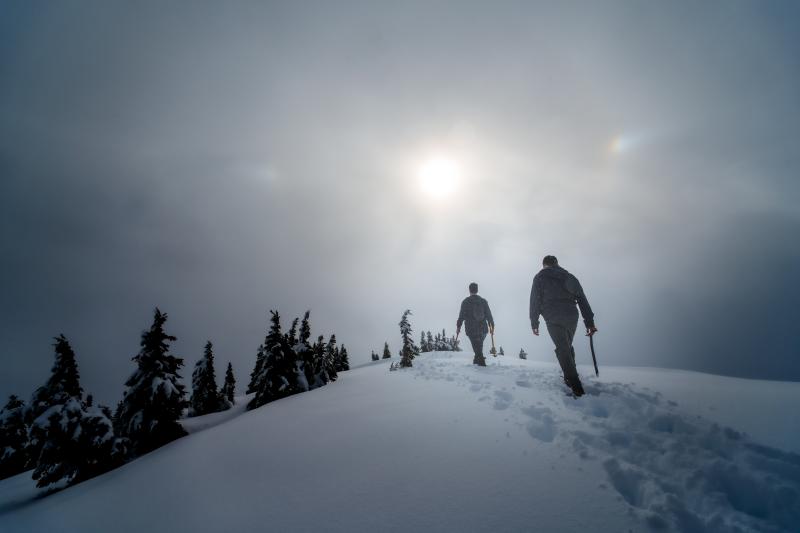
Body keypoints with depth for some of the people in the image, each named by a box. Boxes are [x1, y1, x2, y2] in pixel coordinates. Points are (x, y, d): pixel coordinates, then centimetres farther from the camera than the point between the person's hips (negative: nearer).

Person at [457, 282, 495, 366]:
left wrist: (458, 326, 4)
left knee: (476, 346, 5)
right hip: (483, 328, 3)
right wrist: (492, 326, 12)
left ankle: (481, 361, -6)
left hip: (471, 329, -3)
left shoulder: (465, 302, -6)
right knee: (479, 344, 24)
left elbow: (461, 315, -5)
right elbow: (489, 315, 4)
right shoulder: (483, 301, 2)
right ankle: (477, 359, 33)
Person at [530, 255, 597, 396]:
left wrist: (534, 323, 4)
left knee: (562, 349, -4)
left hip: (553, 319, -5)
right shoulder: (569, 277, 19)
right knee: (568, 347, 22)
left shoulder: (540, 278, 6)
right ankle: (570, 378, 25)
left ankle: (577, 387, -11)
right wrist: (589, 321, 12)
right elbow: (582, 300, 13)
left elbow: (535, 301, 0)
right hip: (572, 317, 5)